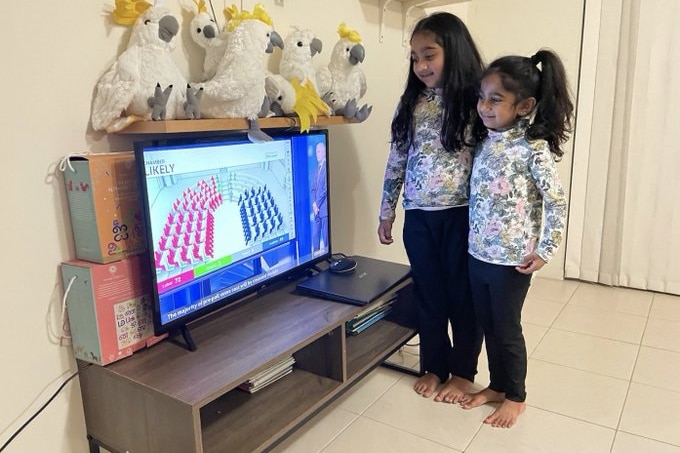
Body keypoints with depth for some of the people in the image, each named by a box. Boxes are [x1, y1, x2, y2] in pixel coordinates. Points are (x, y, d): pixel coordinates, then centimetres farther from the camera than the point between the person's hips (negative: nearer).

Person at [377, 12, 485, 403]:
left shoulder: (476, 101, -7)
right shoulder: (411, 102, 5)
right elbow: (397, 159, 9)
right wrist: (387, 211, 11)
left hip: (462, 216, -3)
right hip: (419, 217, 4)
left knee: (464, 295, 11)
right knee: (429, 295, 15)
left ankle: (463, 371, 30)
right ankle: (434, 366, 34)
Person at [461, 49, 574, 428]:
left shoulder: (534, 148, -16)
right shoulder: (486, 142, 3)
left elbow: (557, 203, -13)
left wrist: (545, 252, -13)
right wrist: (474, 245, 9)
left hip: (511, 260, -6)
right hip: (478, 254, 6)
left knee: (507, 329, 10)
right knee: (488, 325, 18)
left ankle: (516, 396, 32)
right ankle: (497, 386, 39)